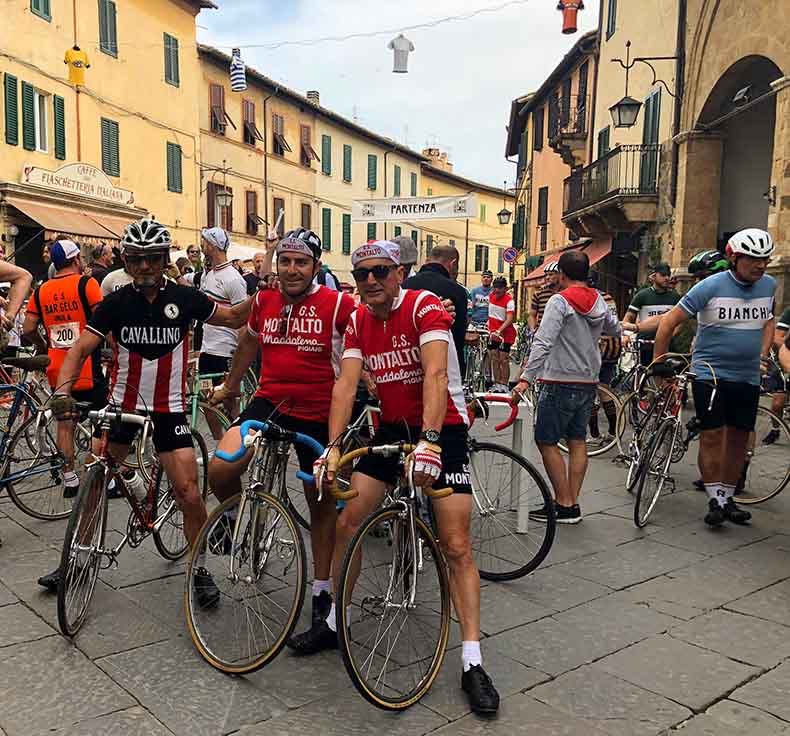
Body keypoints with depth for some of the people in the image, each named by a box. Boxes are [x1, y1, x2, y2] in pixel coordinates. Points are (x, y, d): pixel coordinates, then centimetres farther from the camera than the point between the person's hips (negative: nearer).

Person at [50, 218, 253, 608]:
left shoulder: (184, 297, -5)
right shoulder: (116, 303, -5)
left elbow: (234, 317, 7)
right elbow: (80, 348, -10)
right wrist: (62, 390, -26)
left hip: (169, 408, -1)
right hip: (122, 404, 2)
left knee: (188, 492, -9)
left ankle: (198, 566, 12)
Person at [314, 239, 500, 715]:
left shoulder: (424, 306, -17)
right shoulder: (358, 321, 0)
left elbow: (436, 375, -30)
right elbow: (346, 384, -8)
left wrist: (429, 441, -41)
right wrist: (333, 446, -20)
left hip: (442, 428, -5)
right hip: (392, 427, 5)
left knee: (456, 545, -9)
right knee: (348, 523, 3)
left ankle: (473, 663, 0)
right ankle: (335, 622, 23)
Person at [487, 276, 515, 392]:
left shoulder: (509, 300, -16)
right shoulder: (491, 296, 4)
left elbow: (509, 319, -26)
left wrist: (499, 331, -38)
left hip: (505, 333, -6)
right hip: (493, 333, 6)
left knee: (503, 359, -6)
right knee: (494, 359, 7)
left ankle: (504, 385, 2)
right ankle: (496, 384, 14)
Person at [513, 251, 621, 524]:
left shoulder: (560, 301, -13)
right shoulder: (599, 301, 8)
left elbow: (543, 342, -23)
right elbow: (616, 331, 24)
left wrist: (526, 378, -26)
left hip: (561, 382, -7)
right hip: (589, 382, 8)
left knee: (547, 442, 0)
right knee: (577, 442, 12)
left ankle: (564, 505, 1)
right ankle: (573, 503, 17)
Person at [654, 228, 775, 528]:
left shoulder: (769, 286, 4)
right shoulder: (711, 287, -12)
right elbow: (670, 322, -9)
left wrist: (762, 355, 10)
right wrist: (658, 363, -7)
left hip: (748, 377, 5)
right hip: (710, 374, -5)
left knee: (739, 438, 9)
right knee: (712, 436, -6)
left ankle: (727, 498, 22)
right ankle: (714, 500, 6)